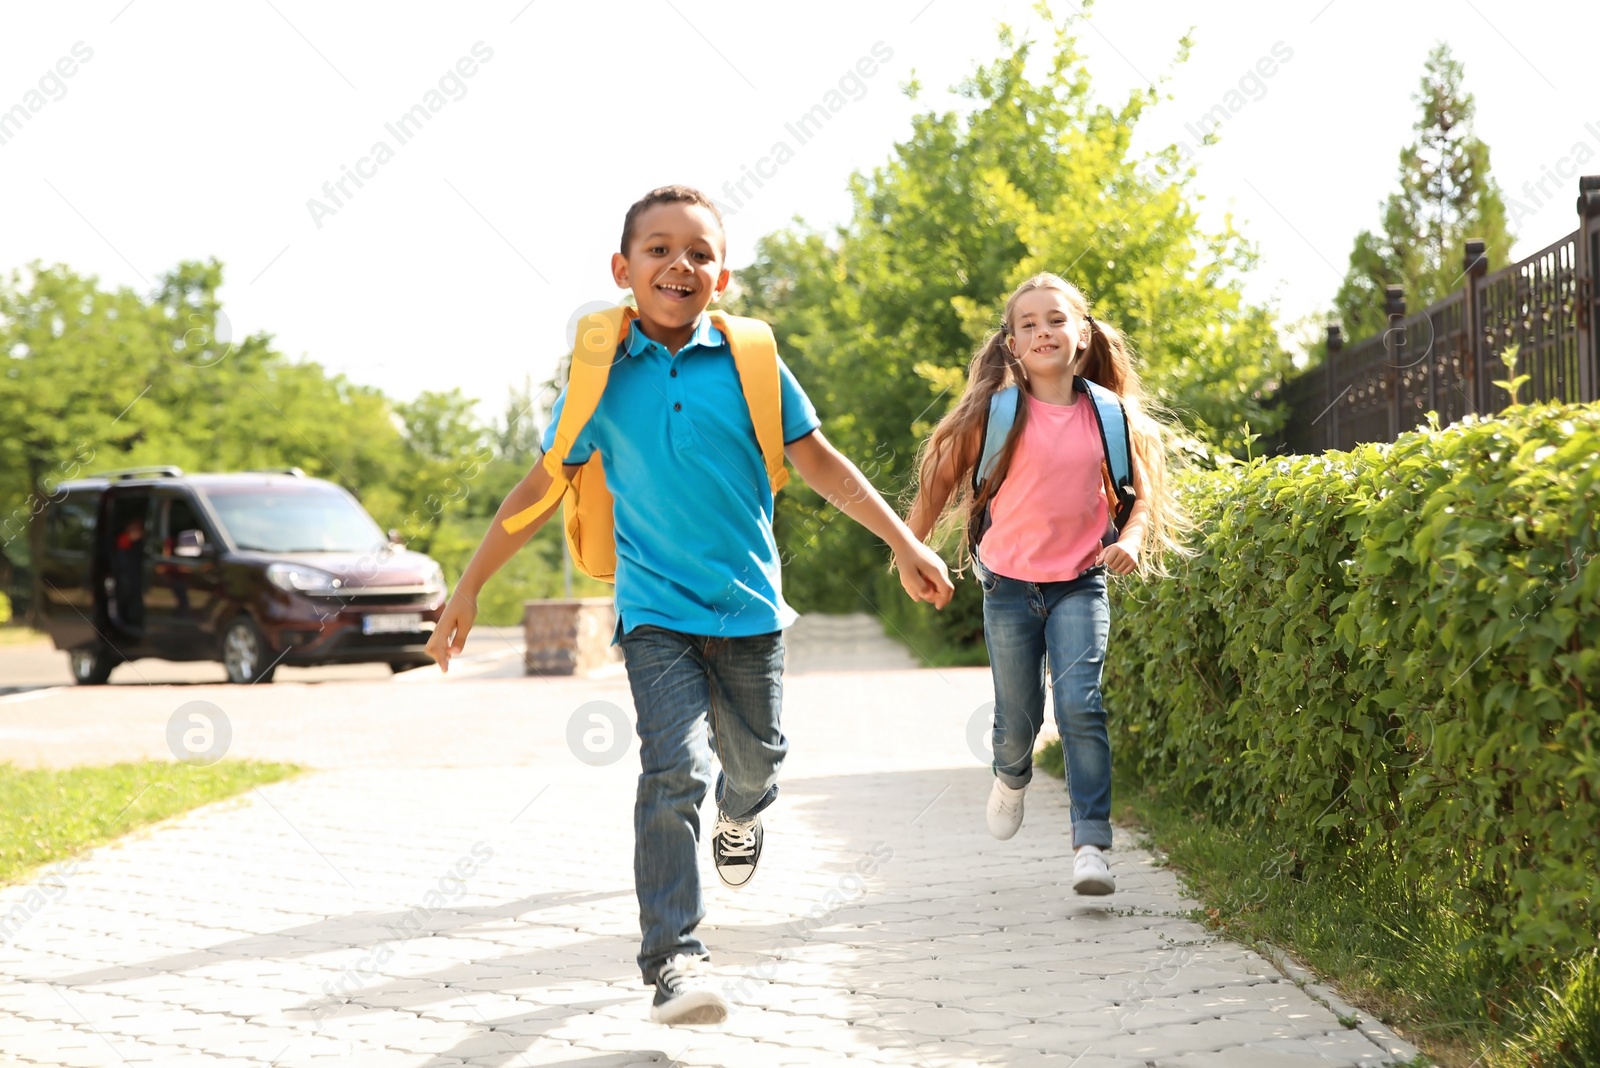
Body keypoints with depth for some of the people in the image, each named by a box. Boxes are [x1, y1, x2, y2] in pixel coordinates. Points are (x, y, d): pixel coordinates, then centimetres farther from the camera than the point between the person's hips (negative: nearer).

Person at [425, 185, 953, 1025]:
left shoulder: (749, 364, -2)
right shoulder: (601, 375, -2)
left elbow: (819, 462, 5)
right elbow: (540, 489, 4)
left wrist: (904, 545, 4)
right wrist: (468, 589, 5)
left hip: (748, 602, 2)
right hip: (656, 609, -2)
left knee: (754, 755, 17)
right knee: (673, 771, -16)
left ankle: (742, 816, 55)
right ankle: (672, 961, -15)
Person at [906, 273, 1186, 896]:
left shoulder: (1109, 415, -1)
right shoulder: (997, 412, -5)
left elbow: (1143, 491, 10)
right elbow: (942, 477, 5)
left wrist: (1130, 538, -9)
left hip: (1080, 584, 0)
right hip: (1009, 584, 0)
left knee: (1080, 705, -17)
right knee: (1017, 719, 8)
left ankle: (1091, 844, -15)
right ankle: (1011, 777, 44)